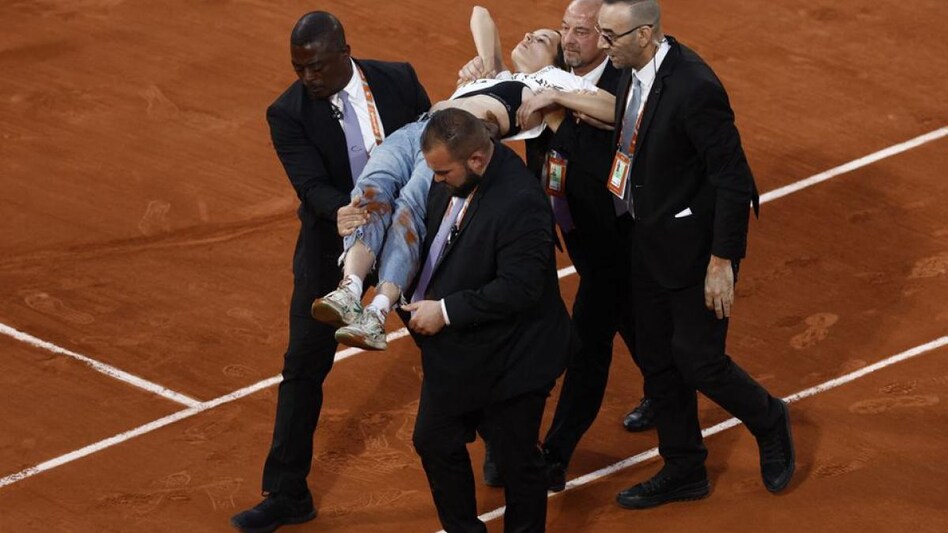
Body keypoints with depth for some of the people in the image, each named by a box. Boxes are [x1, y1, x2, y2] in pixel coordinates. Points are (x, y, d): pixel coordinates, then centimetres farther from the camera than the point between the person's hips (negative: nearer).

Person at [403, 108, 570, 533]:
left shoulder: (520, 203, -30)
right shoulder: (451, 182, -4)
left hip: (510, 359, -9)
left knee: (517, 461, 8)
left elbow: (519, 288, -31)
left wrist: (446, 311, -25)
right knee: (434, 442, 20)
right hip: (455, 353, 9)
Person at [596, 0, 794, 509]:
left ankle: (769, 422, 29)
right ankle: (683, 471, 31)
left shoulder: (694, 87, -29)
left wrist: (722, 261, -21)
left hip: (695, 242, -8)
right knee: (656, 358, 15)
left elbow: (734, 180, -24)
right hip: (649, 238, 8)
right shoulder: (633, 70, -4)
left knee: (698, 360, -1)